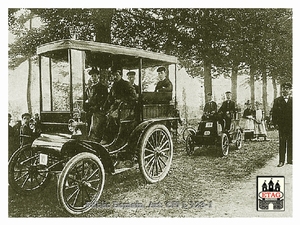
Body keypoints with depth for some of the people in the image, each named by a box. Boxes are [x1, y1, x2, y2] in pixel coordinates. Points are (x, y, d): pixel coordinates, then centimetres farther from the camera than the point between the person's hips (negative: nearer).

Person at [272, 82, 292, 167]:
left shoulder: (292, 100, 6)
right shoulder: (277, 100, 5)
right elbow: (274, 112, 3)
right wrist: (275, 122, -4)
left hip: (291, 125, 1)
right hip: (282, 125, -1)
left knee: (290, 143, 7)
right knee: (282, 143, 1)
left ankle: (290, 160, 18)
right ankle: (281, 161, 5)